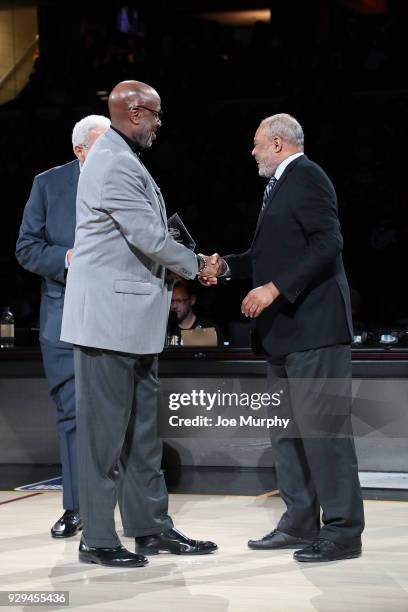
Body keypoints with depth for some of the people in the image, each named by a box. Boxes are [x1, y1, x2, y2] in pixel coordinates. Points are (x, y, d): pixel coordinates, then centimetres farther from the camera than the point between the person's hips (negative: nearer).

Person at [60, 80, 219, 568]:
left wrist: (179, 269, 8)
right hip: (109, 316, -10)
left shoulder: (123, 160, 17)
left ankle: (151, 527, 21)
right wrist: (195, 265, -2)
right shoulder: (113, 166, -16)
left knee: (142, 428, 14)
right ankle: (97, 540, 2)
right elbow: (150, 237, -17)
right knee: (105, 429, -4)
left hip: (133, 319, 10)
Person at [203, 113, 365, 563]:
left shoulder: (307, 177, -9)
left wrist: (274, 288, -22)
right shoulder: (280, 185, 21)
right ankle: (299, 523, 19)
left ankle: (342, 531, -5)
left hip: (312, 326, -11)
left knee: (321, 425, -9)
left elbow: (327, 244, -20)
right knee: (286, 428, 12)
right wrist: (228, 266, 12)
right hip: (283, 330, 11)